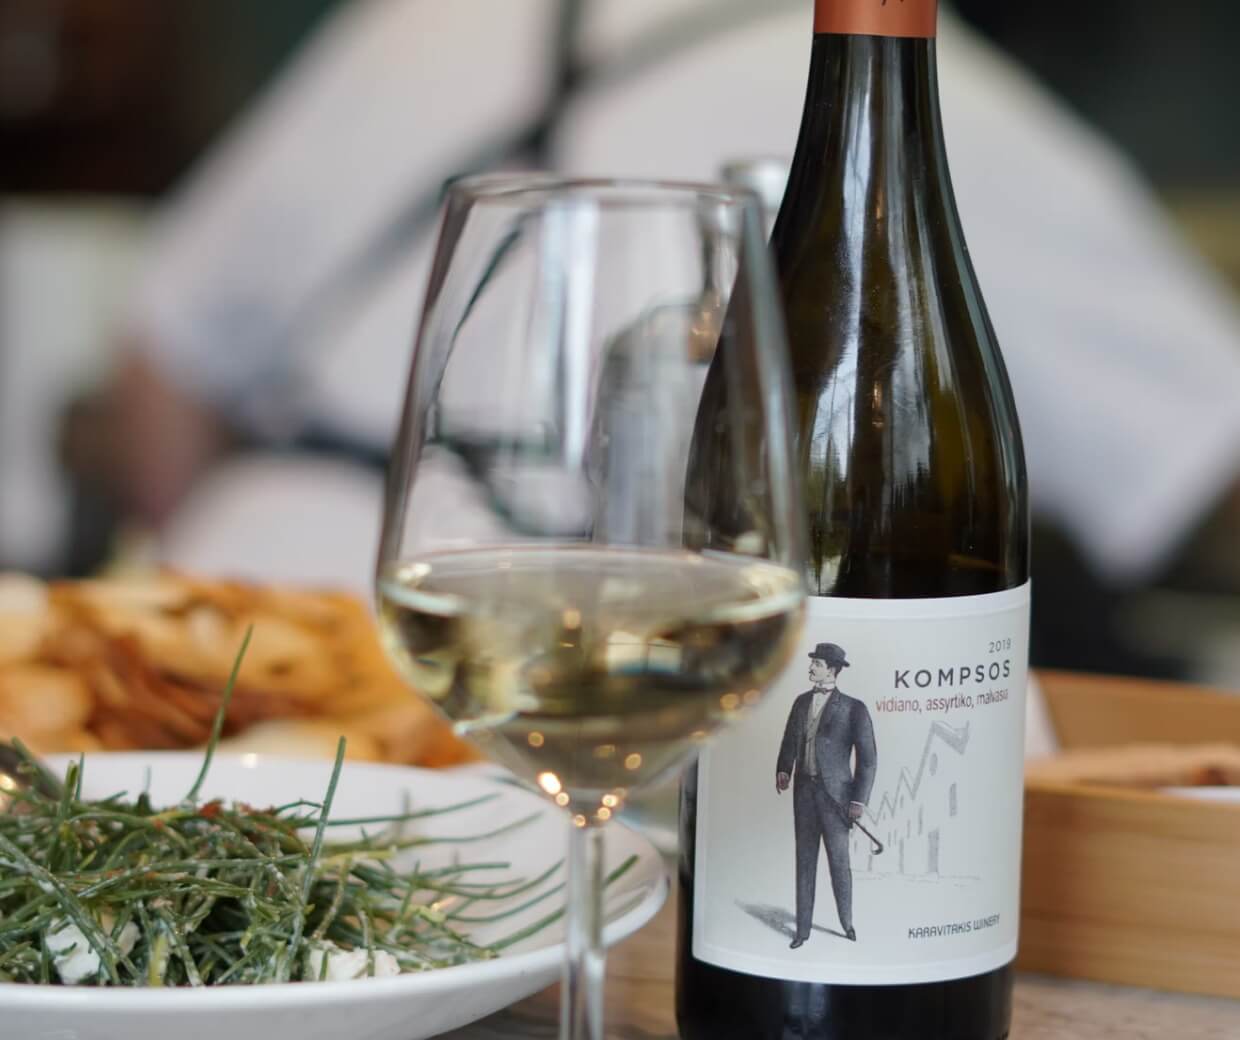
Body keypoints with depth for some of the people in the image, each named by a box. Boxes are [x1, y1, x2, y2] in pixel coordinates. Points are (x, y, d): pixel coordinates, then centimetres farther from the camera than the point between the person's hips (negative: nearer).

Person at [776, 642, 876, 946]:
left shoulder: (853, 709, -9)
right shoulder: (802, 702, 7)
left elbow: (868, 757, -7)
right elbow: (790, 740, 15)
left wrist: (859, 799, -11)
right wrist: (783, 770, -4)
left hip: (834, 793, -5)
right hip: (804, 790, 5)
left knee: (839, 861, 4)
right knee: (805, 860, 8)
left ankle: (847, 923, 22)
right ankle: (803, 928, 14)